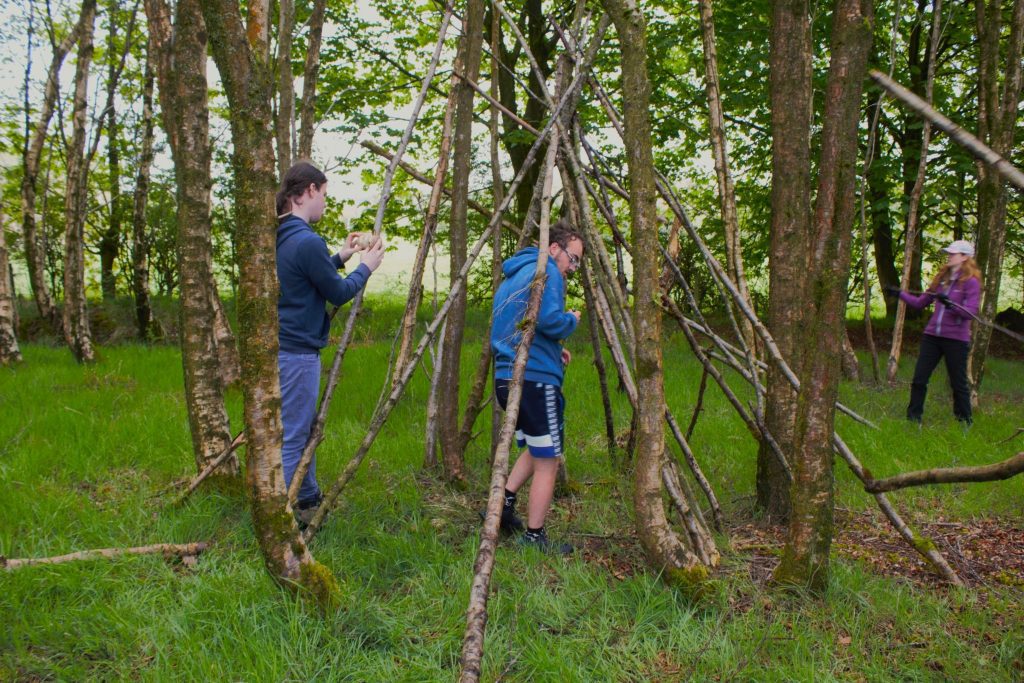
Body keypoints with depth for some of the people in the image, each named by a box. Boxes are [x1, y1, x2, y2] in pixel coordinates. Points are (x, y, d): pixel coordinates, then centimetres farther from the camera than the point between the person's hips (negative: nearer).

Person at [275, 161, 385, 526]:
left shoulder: (279, 236, 9)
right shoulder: (307, 241, -19)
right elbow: (339, 294, -9)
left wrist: (340, 257, 20)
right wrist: (366, 267, 5)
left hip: (280, 345, 10)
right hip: (297, 351, -10)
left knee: (303, 429, 21)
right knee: (291, 436, -3)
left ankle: (308, 501, 34)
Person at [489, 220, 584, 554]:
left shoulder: (511, 276, 21)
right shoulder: (545, 272, -8)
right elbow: (549, 319, -23)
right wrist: (572, 320, -1)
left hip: (506, 377, 9)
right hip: (535, 378, -9)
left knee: (536, 449, 25)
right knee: (547, 460, 2)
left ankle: (504, 502, 15)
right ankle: (534, 539, 7)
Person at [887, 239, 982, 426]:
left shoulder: (971, 282, -6)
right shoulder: (941, 278, 12)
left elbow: (971, 312, -16)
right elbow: (920, 302, 16)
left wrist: (951, 304, -31)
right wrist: (900, 293, 7)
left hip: (956, 339, -5)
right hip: (932, 335, 6)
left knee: (959, 384, 4)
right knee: (919, 380, 3)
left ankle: (965, 424, 17)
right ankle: (913, 419, 12)